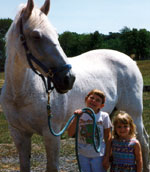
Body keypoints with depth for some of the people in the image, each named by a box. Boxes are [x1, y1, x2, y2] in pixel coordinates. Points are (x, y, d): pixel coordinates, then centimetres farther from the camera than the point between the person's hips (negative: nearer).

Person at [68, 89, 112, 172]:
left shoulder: (104, 116, -6)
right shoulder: (80, 114, -5)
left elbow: (108, 138, -3)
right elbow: (70, 134, -12)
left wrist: (107, 157, -5)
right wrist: (76, 118, -22)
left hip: (99, 155, -1)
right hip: (83, 155, 2)